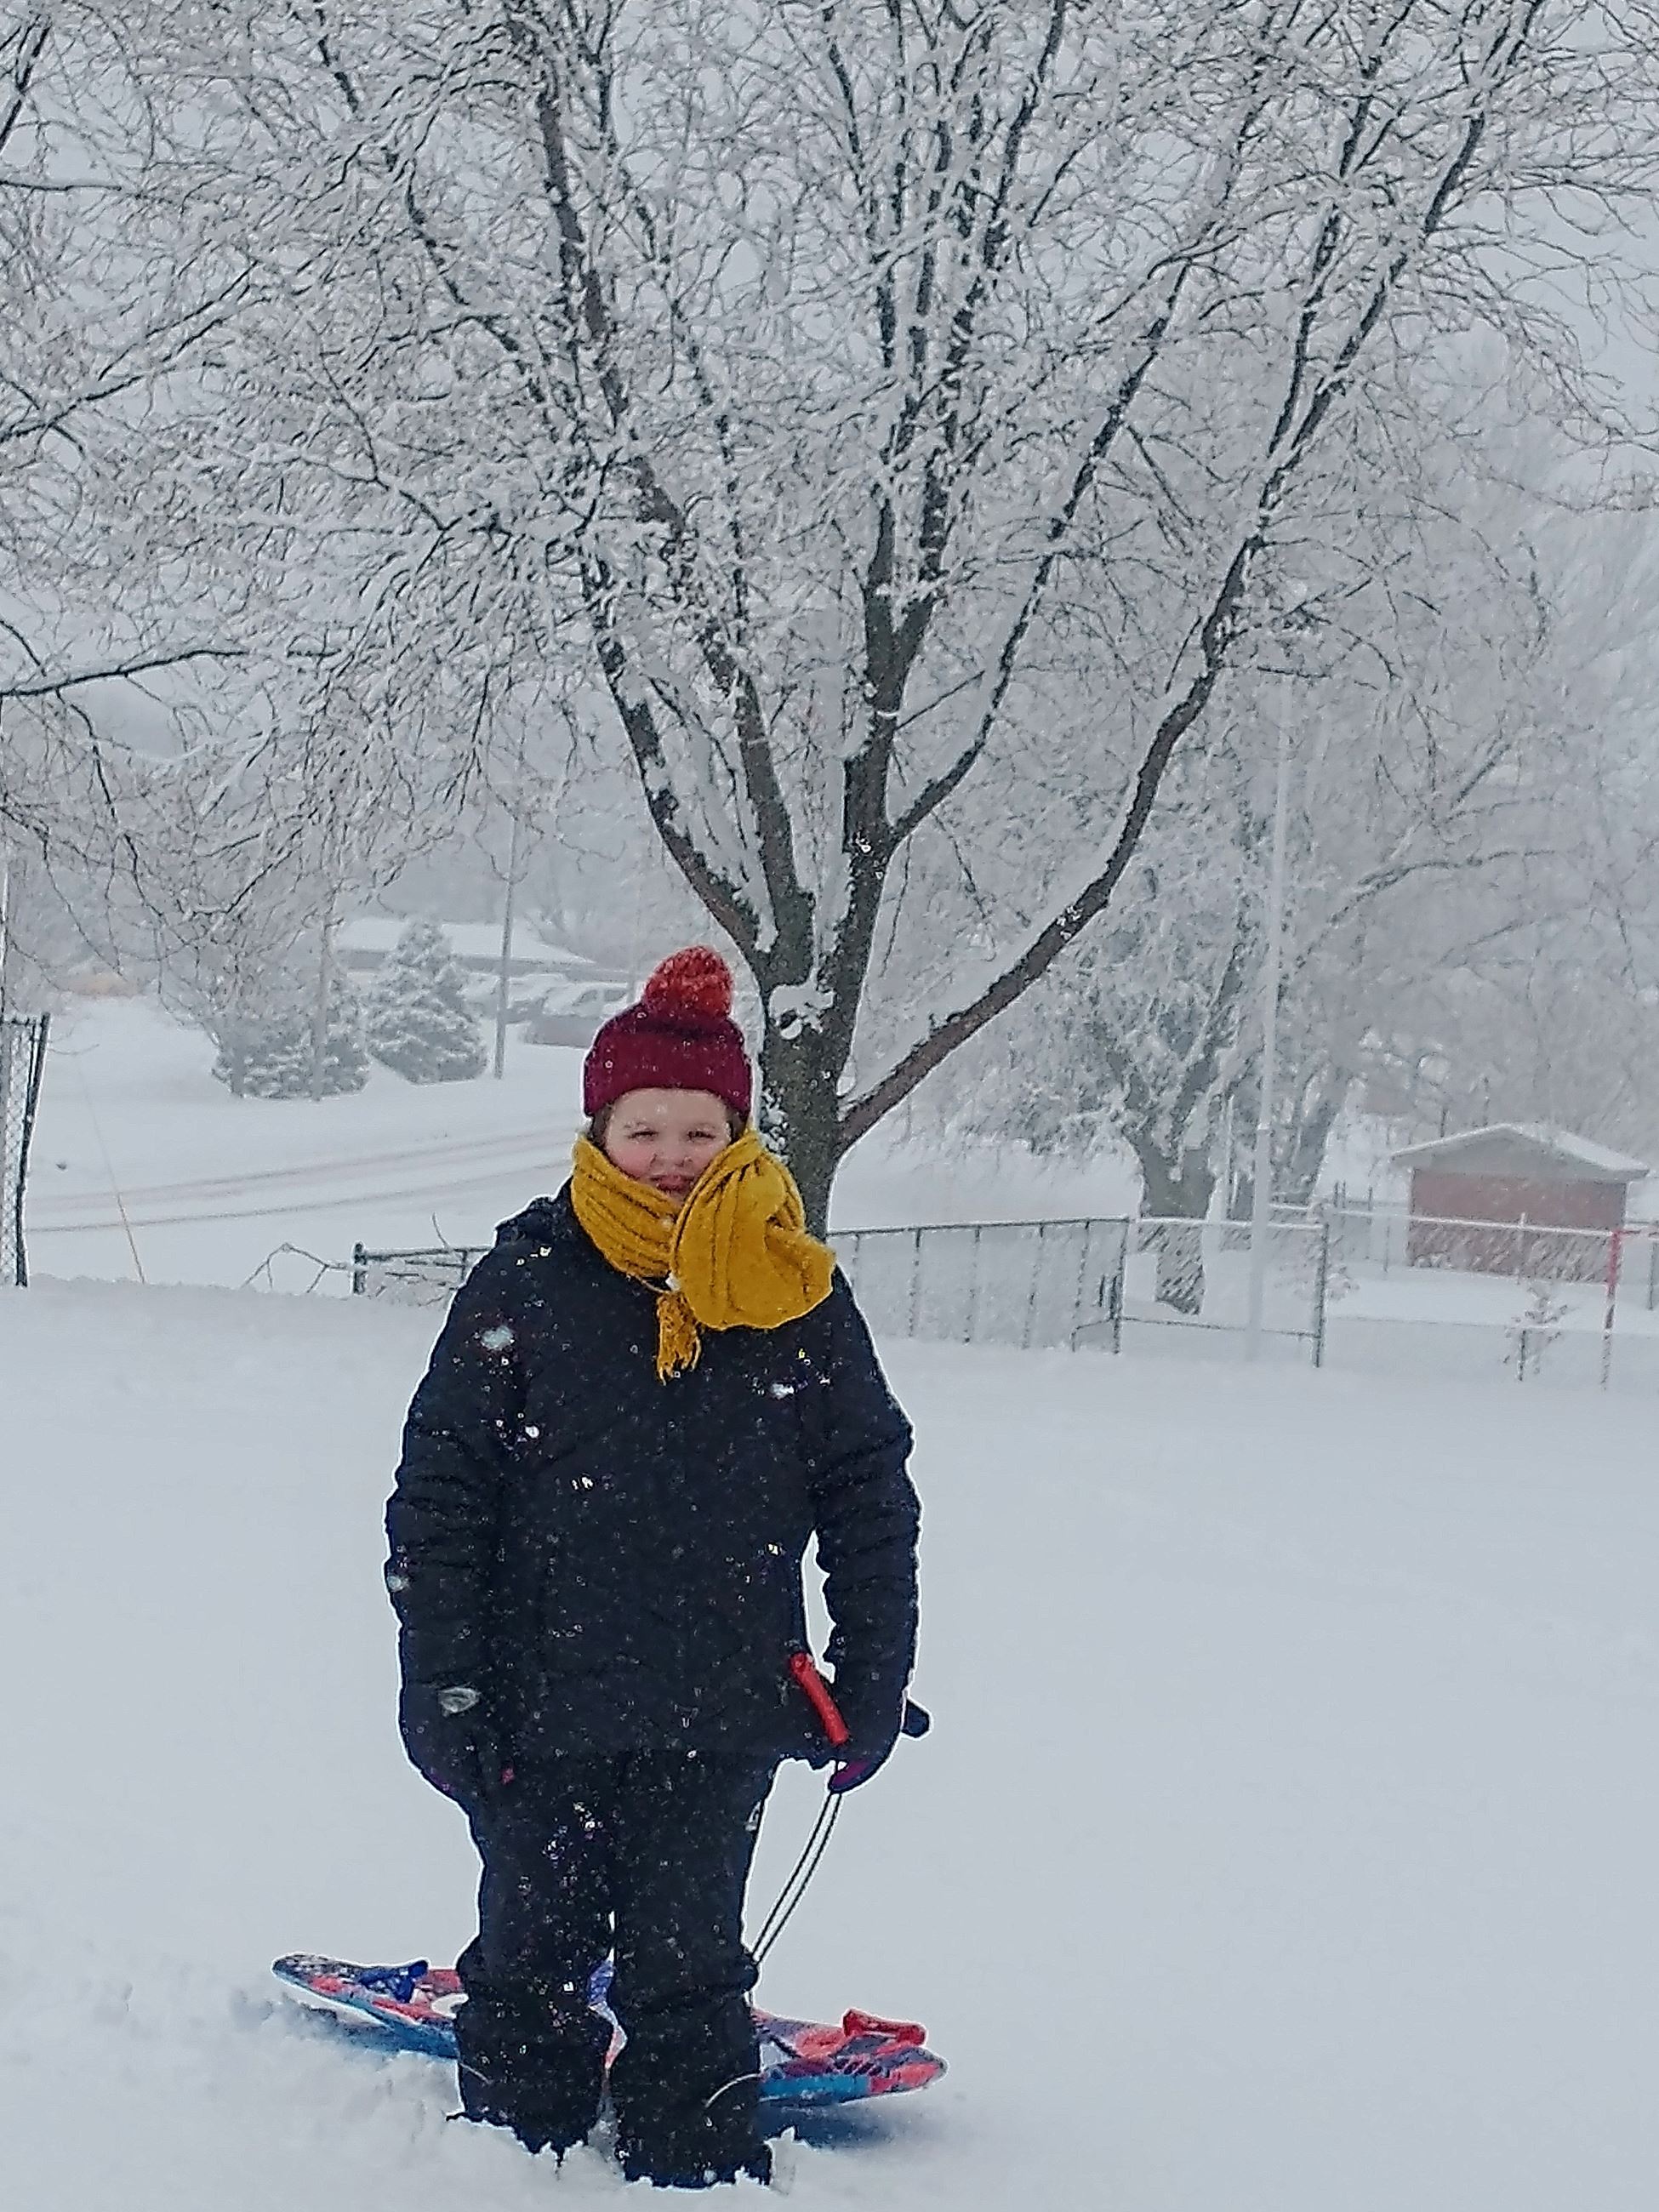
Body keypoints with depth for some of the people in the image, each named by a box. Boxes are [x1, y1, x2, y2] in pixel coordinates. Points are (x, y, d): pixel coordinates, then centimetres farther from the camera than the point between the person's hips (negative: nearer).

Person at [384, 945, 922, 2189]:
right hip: (544, 1703, 0)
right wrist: (443, 1686, -6)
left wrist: (872, 1682, 5)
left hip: (719, 1719, 0)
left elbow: (870, 1497, 8)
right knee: (534, 1956, 11)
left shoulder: (796, 1294, 0)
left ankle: (703, 2173, 17)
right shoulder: (529, 1281, -4)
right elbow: (438, 1496, -1)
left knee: (686, 1968, 7)